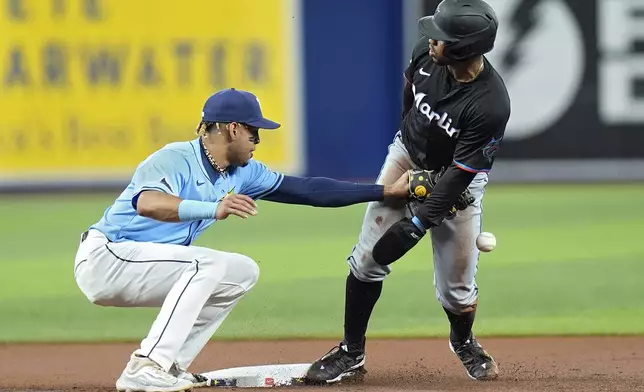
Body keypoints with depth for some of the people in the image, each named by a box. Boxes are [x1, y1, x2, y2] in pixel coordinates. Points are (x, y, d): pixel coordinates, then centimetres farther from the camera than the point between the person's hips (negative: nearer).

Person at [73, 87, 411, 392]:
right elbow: (147, 203, -40)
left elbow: (306, 190, 9)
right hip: (103, 258, -9)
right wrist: (214, 209, -53)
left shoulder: (242, 173, 7)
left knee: (243, 272, 5)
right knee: (205, 263, -26)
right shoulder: (175, 159, -20)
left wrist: (386, 192, 7)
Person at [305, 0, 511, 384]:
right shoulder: (426, 54, -21)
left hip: (459, 181, -4)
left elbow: (460, 174, -29)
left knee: (456, 287, -3)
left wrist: (417, 224, -30)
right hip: (407, 157, 4)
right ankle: (351, 355, 9)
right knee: (368, 260, -3)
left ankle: (464, 343, 30)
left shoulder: (491, 105, -35)